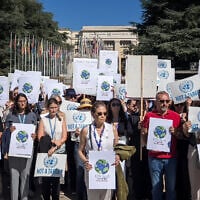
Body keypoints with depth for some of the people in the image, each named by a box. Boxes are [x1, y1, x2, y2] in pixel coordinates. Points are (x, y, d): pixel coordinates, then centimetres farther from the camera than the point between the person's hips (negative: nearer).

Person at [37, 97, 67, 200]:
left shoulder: (61, 119, 5)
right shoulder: (43, 119, 3)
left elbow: (64, 137, -2)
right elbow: (40, 137, -5)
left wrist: (54, 148, -14)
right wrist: (53, 141, -16)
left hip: (59, 152, 1)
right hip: (46, 152, 0)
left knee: (56, 176, 4)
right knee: (45, 176, 0)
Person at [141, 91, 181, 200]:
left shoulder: (176, 116, 5)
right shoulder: (149, 115, 2)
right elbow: (143, 134, 7)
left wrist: (175, 132, -10)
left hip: (171, 157, 1)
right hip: (154, 157, -1)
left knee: (171, 186, 8)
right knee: (156, 186, 8)